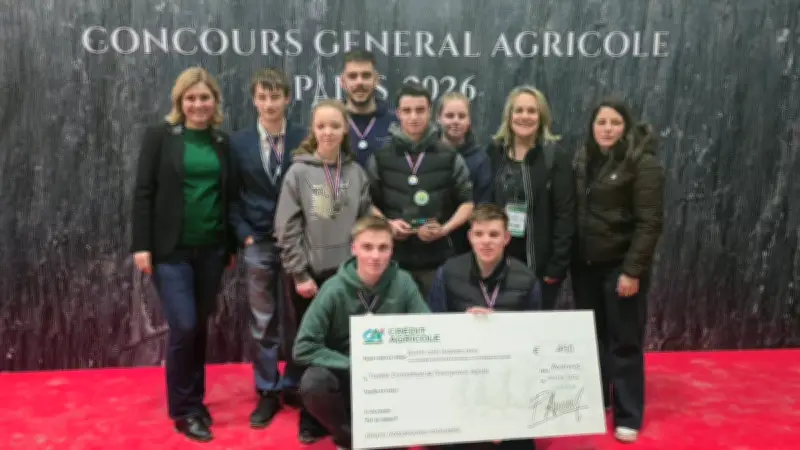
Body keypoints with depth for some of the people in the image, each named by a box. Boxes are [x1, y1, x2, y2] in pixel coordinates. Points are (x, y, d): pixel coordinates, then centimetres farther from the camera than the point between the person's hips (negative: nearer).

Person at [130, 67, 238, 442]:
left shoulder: (222, 142, 8)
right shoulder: (159, 136, -2)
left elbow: (229, 196, 10)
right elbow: (143, 192, -5)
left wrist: (232, 245, 10)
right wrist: (141, 245, -10)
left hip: (211, 249, 4)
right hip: (171, 249, -3)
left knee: (200, 327, 11)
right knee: (183, 327, -7)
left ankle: (195, 401, 27)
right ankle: (184, 409, 11)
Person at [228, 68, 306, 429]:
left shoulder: (304, 140, -1)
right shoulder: (239, 142, 3)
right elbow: (231, 197, 4)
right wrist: (244, 234, -7)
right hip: (259, 244, 1)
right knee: (262, 322, 7)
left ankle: (292, 386, 25)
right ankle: (267, 392, 19)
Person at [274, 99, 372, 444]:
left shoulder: (356, 172, 4)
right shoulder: (299, 172, -4)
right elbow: (287, 228, -7)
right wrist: (299, 274, -10)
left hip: (347, 272, 2)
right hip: (310, 274, -2)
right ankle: (311, 418, 22)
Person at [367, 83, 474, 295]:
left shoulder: (449, 156, 2)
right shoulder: (381, 157, 3)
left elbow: (468, 201, 6)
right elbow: (368, 202, 10)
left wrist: (445, 229, -9)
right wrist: (387, 224, -9)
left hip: (437, 260, 0)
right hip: (394, 259, 0)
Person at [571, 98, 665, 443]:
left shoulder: (643, 162, -9)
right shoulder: (583, 159, 9)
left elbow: (649, 222, -14)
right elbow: (572, 212, 9)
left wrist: (633, 270, -18)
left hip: (620, 266, -5)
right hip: (585, 265, 5)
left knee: (624, 342, 3)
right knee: (592, 336, 15)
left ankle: (628, 417, 16)